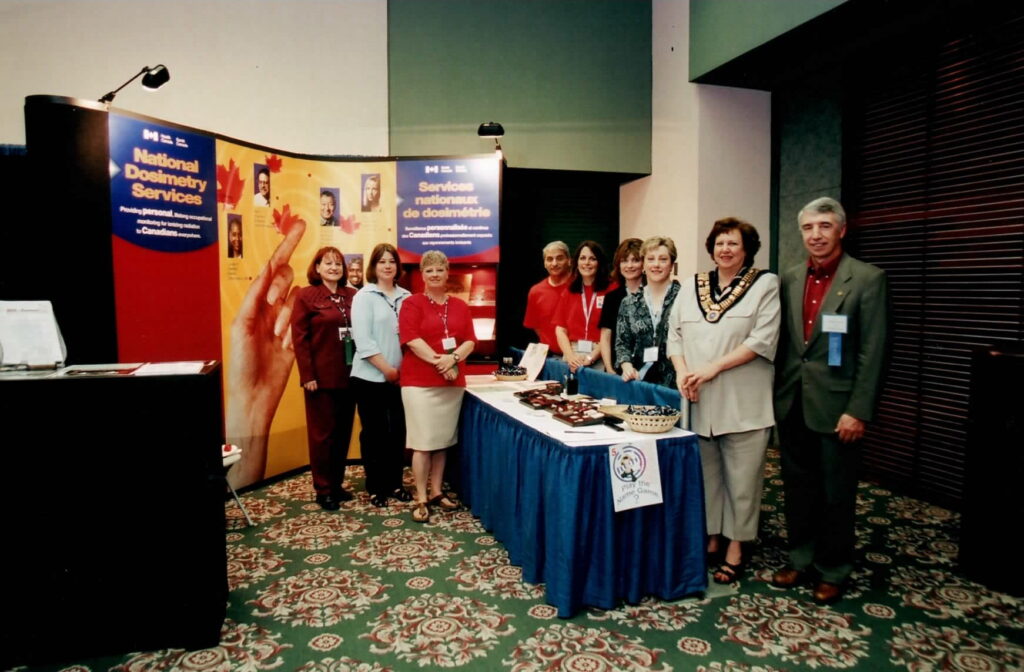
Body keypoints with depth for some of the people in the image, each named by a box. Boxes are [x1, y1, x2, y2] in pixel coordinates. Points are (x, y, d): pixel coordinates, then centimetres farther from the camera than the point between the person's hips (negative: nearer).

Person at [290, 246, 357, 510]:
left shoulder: (352, 295, 8)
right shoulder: (306, 296, -4)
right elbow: (299, 338, -8)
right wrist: (307, 375, -13)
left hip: (348, 374, 5)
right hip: (321, 376, -4)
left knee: (343, 431, 12)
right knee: (322, 433, 5)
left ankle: (337, 484, 26)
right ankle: (323, 490, 16)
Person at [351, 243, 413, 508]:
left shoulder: (406, 296, 7)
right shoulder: (364, 296, -5)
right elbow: (363, 341, -12)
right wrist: (387, 369, -14)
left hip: (400, 376, 4)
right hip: (370, 377, -4)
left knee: (397, 430, 11)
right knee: (374, 433, 7)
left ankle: (395, 483, 26)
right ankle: (375, 487, 19)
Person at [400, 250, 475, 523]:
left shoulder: (460, 306, 12)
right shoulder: (412, 303, -1)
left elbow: (470, 341, 5)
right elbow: (411, 340, -12)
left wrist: (453, 358, -14)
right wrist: (439, 361, -19)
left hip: (453, 382, 5)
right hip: (420, 381, -4)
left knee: (443, 440, 11)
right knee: (423, 441, -2)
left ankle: (436, 492, 24)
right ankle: (421, 500, 8)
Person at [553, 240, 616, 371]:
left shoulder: (611, 291, 0)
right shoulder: (568, 292, 12)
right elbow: (560, 329, 8)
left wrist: (591, 358, -11)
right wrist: (570, 356, -7)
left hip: (599, 357, -3)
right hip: (572, 355, 3)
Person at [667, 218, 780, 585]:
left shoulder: (765, 285, 1)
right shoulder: (691, 286, 13)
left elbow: (762, 340, -9)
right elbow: (675, 335, 10)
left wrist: (713, 367, -15)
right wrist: (682, 372, -8)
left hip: (742, 405, -3)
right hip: (699, 403, 4)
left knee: (741, 477, 4)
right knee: (706, 475, 12)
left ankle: (735, 550, 17)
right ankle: (711, 541, 26)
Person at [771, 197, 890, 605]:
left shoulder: (868, 279, -7)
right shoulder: (790, 279, 7)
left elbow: (873, 351, -11)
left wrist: (859, 411, -14)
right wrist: (776, 395, 6)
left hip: (835, 405, -4)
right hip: (792, 403, 5)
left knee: (836, 492, 9)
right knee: (798, 487, 15)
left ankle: (832, 572, 26)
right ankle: (800, 560, 31)